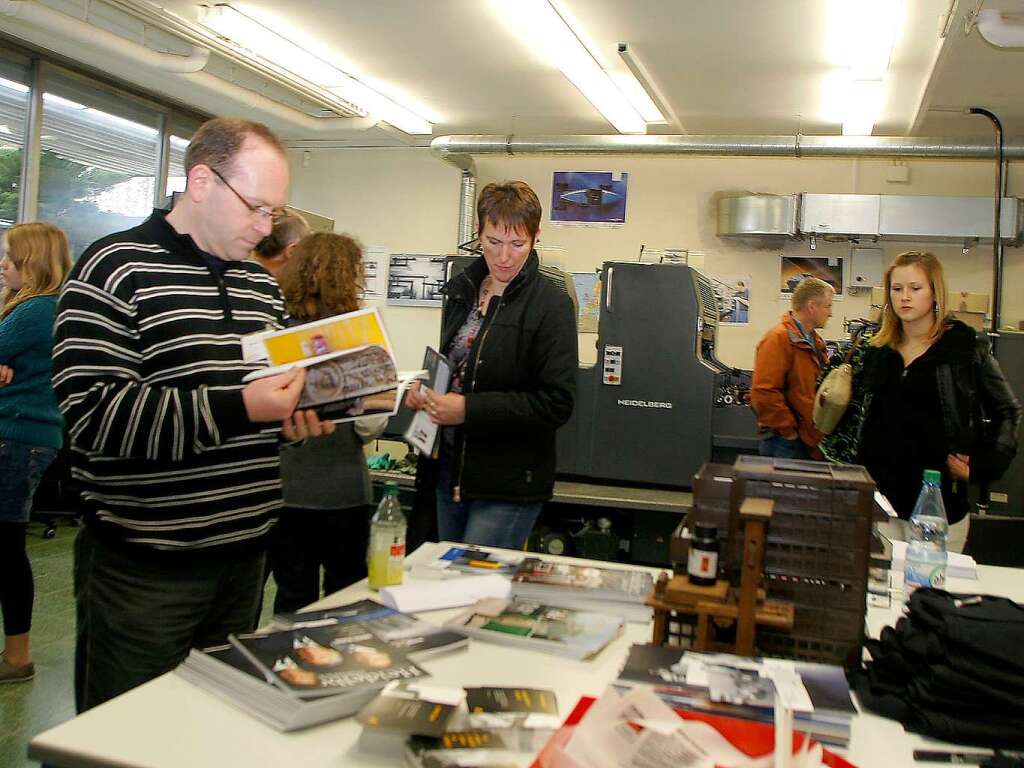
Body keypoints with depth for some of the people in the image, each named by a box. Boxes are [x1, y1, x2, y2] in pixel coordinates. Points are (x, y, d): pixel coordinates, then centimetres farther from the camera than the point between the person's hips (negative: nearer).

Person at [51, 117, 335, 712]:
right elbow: (91, 412, -21)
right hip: (145, 568, -6)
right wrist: (237, 409, -26)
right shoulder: (118, 269, -11)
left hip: (245, 553, 7)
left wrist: (296, 416, 1)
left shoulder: (262, 284, 12)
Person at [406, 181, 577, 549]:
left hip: (508, 488, -7)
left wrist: (468, 409, -22)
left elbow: (556, 403, -18)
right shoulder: (462, 289, 8)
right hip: (450, 472, 7)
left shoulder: (551, 304, -13)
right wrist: (426, 390, 1)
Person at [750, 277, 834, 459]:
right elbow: (764, 394, -23)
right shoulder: (778, 338, -14)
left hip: (810, 441, 9)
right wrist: (790, 432, -18)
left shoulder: (814, 340, 16)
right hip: (784, 443, -9)